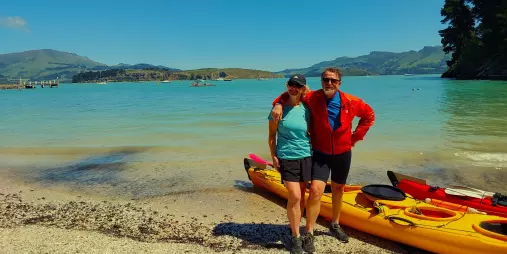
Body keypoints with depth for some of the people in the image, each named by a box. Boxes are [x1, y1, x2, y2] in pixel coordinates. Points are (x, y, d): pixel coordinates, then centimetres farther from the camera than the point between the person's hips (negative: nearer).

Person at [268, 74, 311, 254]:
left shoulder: (306, 109, 3)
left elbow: (311, 132, 12)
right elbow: (272, 135, -1)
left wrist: (314, 152, 6)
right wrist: (273, 157, -4)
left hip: (306, 156, 4)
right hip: (287, 157, -3)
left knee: (301, 195, 10)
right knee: (294, 196, -10)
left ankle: (295, 228, 29)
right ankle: (296, 238, 4)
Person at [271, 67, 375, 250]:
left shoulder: (350, 102, -9)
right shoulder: (312, 98, -14)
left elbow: (369, 115, 6)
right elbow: (291, 94, -3)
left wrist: (356, 137, 0)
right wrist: (278, 104, -25)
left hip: (342, 154, 3)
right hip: (320, 154, -3)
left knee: (338, 190, 18)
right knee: (315, 190, -14)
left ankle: (335, 225, 40)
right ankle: (308, 234, -1)